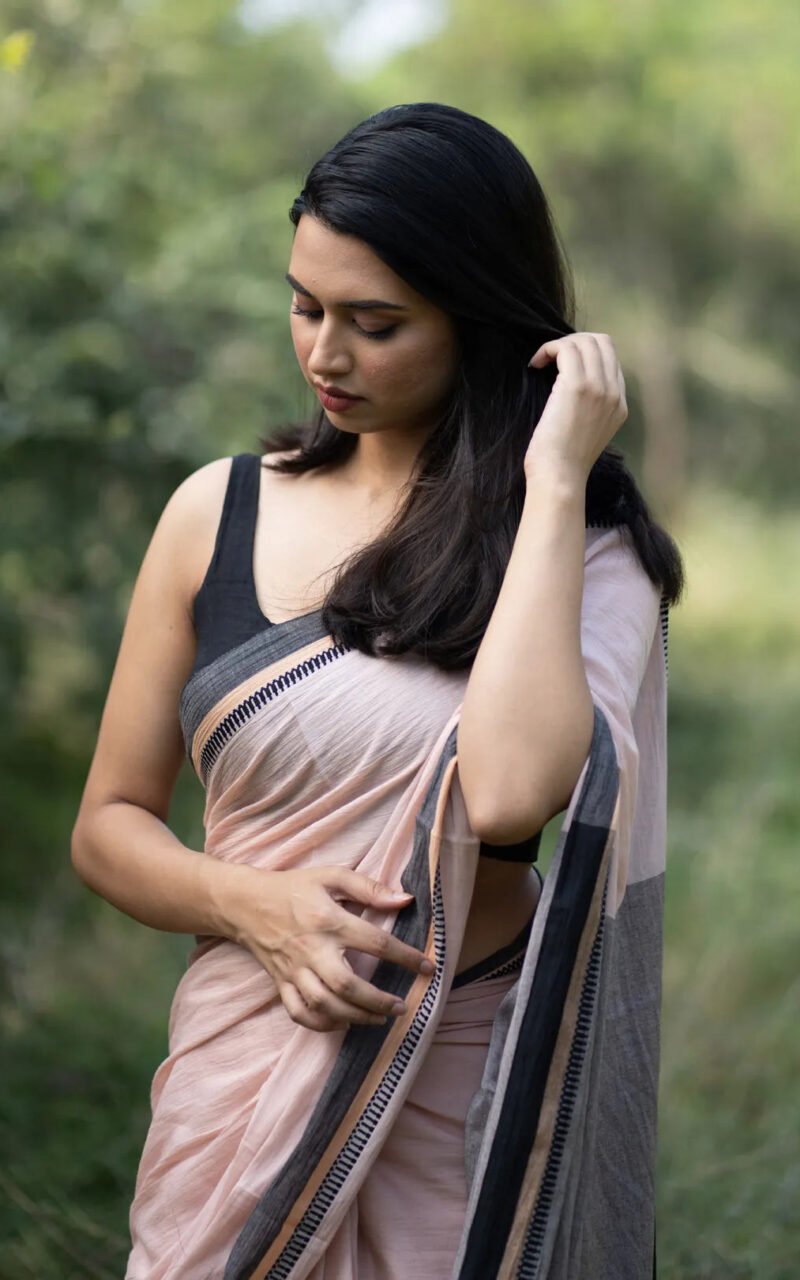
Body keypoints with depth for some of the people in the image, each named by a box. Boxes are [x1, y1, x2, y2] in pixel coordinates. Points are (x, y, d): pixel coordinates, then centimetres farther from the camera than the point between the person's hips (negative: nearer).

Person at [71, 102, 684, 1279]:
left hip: (470, 1107, -2)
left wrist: (553, 482, -19)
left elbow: (507, 796, -26)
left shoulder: (586, 551, -6)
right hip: (245, 1082, 2)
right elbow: (109, 826, 7)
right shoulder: (218, 513, 2)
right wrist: (248, 903, -13)